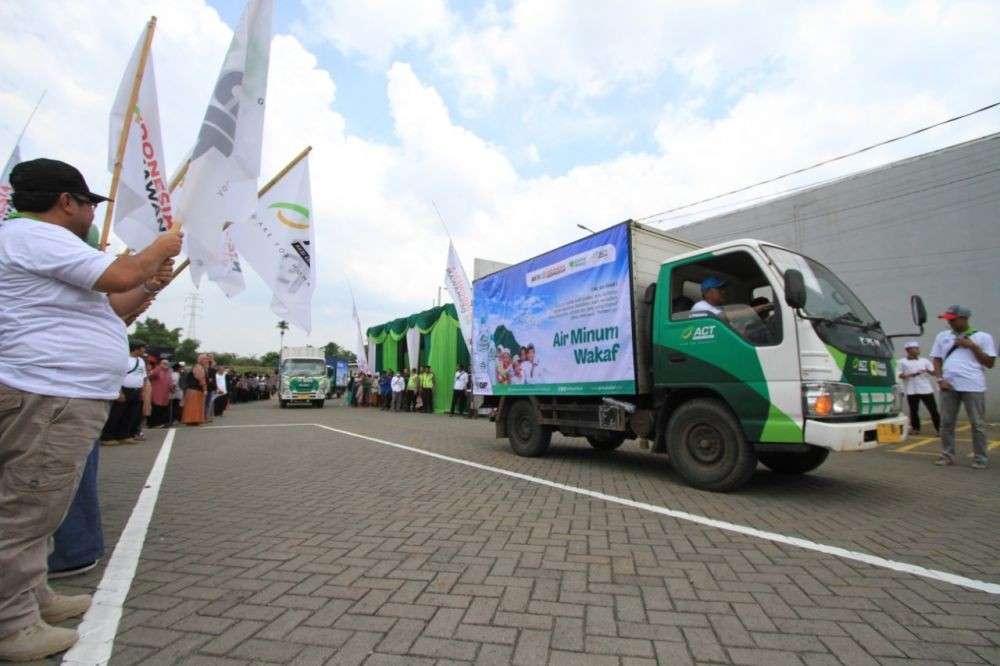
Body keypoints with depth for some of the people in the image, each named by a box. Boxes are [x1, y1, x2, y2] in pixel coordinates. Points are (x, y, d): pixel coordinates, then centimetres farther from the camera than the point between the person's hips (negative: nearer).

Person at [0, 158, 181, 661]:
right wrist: (160, 248, -3)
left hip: (62, 397, 11)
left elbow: (99, 311, 23)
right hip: (49, 399, -11)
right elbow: (118, 275, -20)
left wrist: (149, 288, 13)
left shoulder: (41, 244, 23)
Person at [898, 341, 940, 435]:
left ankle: (938, 428, 9)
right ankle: (915, 428, 13)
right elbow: (900, 375, 0)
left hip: (926, 390, 2)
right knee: (914, 410, 3)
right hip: (911, 391, -2)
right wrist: (910, 375, -17)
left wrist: (928, 371, -11)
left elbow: (933, 372, 11)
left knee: (933, 410, 1)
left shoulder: (924, 360, 12)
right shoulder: (902, 362, 4)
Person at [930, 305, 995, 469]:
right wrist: (940, 379, 0)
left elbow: (990, 363, 2)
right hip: (949, 385, 3)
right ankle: (947, 455, 11)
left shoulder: (982, 336, 4)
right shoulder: (942, 336, 13)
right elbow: (936, 359, 13)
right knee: (946, 422, 4)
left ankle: (980, 458, 9)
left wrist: (973, 347, -9)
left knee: (977, 424, 1)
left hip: (973, 386, -3)